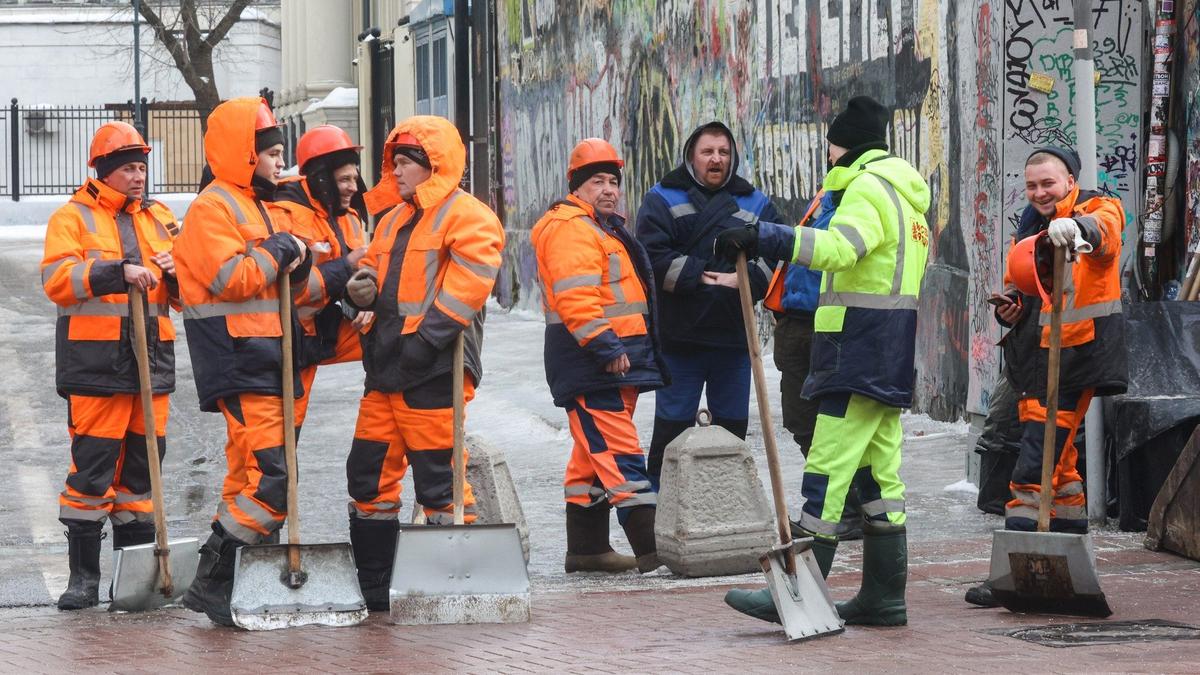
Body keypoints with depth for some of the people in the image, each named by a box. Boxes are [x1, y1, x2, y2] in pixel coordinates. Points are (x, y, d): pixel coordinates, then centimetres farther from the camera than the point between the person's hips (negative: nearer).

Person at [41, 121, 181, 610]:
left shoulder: (160, 219, 17)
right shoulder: (73, 218, 1)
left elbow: (185, 295, 20)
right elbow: (57, 280, -14)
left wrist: (178, 274, -4)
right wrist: (119, 272, -25)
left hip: (151, 361, 5)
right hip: (95, 363, -5)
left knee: (141, 468, 9)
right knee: (92, 469, -6)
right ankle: (84, 576, -1)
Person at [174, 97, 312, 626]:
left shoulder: (254, 206, 22)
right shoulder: (213, 208, -10)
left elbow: (280, 283, 26)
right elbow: (231, 278, -22)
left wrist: (298, 262, 5)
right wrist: (276, 250, -8)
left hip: (265, 362, 11)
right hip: (240, 367, -11)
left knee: (251, 475, 12)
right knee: (268, 478, -18)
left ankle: (225, 585, 16)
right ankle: (212, 583, -15)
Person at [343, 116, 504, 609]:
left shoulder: (467, 217, -7)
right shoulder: (395, 219, 20)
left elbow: (467, 283, -18)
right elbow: (376, 266, 27)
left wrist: (427, 336, -25)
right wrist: (364, 287, 2)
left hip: (434, 367, -9)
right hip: (386, 365, 9)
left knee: (438, 476, -6)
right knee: (370, 471, 9)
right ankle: (374, 587, 17)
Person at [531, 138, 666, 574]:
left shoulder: (602, 229, 23)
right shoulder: (571, 228, -12)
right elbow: (575, 297, -23)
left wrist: (617, 348, 26)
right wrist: (607, 348, -27)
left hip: (616, 360, 11)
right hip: (591, 362, -11)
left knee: (595, 454, 14)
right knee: (619, 453, -14)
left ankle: (586, 548, 19)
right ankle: (651, 549, -20)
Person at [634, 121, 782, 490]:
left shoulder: (754, 204, 11)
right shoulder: (662, 199, 2)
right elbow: (654, 256, -11)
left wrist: (745, 280, -15)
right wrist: (700, 277, -18)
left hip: (734, 334, 3)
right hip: (679, 333, -3)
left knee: (733, 425, 10)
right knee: (672, 426, 1)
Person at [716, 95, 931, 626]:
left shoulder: (868, 187, -12)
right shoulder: (904, 194, 21)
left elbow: (840, 247, -31)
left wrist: (763, 237, -36)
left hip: (860, 355, -10)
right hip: (890, 358, 10)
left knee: (828, 468, -12)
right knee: (879, 470, 11)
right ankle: (884, 595, 13)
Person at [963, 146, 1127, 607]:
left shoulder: (1098, 209, -4)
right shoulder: (1028, 229, 19)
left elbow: (1103, 228, -29)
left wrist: (1077, 227, -53)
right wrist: (1009, 306, 6)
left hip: (1074, 358, -9)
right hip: (1034, 359, 9)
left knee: (1034, 471, -14)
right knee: (1059, 466, 16)